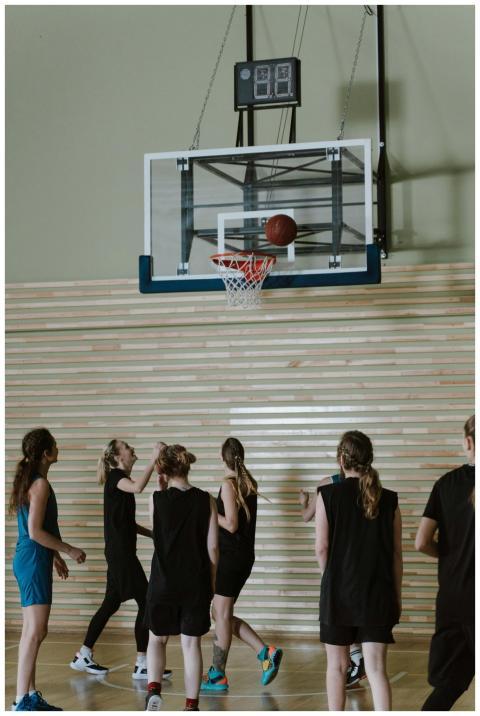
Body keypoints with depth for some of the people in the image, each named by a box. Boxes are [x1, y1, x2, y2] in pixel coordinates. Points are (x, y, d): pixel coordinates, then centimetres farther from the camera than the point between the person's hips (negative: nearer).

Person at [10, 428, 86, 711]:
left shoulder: (29, 481, 14)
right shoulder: (40, 484, -15)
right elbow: (35, 532, -19)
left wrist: (56, 556, 24)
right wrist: (69, 550, -11)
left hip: (30, 560, 10)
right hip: (34, 561, -10)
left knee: (34, 631, 13)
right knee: (35, 631, -12)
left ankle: (31, 696, 18)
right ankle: (23, 701, -14)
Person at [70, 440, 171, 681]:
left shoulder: (120, 478, 17)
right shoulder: (116, 476, -12)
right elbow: (138, 487, -37)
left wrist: (153, 534, 17)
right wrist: (154, 460, -35)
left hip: (120, 553, 10)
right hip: (121, 552, -10)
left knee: (111, 604, 14)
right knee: (146, 601, -9)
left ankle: (83, 656, 21)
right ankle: (142, 665, -7)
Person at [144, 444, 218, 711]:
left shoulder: (157, 499, -7)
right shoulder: (206, 501, -5)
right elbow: (212, 547, -2)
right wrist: (212, 582, 11)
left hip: (164, 582, -1)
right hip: (196, 583, 1)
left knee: (157, 639, 16)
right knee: (192, 643, 8)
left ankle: (154, 690, -4)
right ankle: (191, 707, 11)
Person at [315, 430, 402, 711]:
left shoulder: (328, 495, -6)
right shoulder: (389, 500, 0)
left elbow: (321, 547, -6)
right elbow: (396, 553, 4)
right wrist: (397, 596, 13)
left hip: (339, 592, -1)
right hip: (378, 593, 1)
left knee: (337, 664, 14)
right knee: (376, 668, 1)